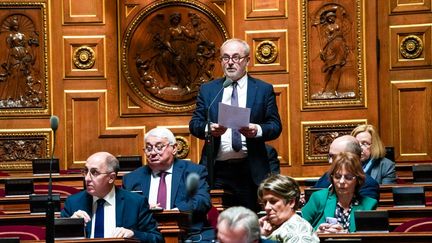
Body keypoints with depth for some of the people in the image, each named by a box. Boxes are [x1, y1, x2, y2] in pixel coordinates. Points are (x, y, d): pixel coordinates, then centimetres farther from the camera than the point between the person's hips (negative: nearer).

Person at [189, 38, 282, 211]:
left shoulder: (264, 90, 8)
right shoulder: (207, 90, 12)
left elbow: (276, 126, 4)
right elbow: (194, 124, 8)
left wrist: (258, 130, -18)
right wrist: (209, 129, -15)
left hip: (250, 171, -1)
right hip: (216, 170, 1)